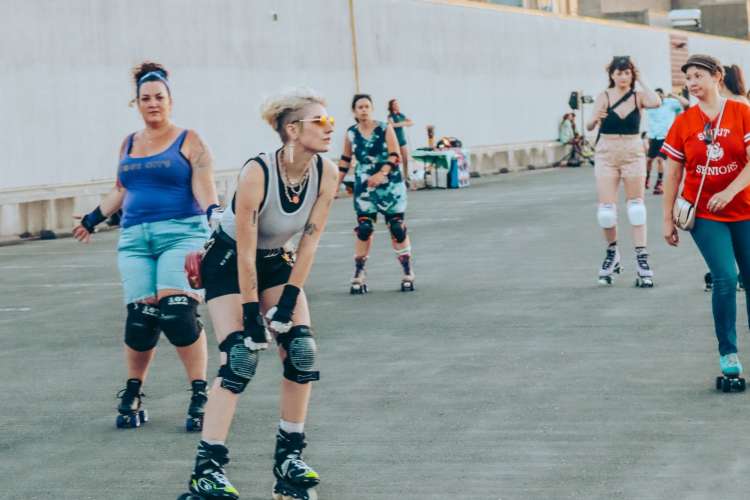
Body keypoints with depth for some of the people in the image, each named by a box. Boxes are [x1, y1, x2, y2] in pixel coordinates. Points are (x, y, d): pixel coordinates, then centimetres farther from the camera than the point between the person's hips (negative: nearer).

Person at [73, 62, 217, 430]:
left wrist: (213, 213, -26)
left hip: (181, 233, -4)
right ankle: (132, 394, 12)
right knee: (140, 317, -7)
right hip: (135, 239, 4)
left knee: (177, 313, -18)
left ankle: (200, 395, -8)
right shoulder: (129, 144, 18)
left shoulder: (188, 141, 3)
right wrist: (93, 219, 37)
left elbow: (203, 186, -7)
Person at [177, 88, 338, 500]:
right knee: (240, 358, -17)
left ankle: (289, 457, 6)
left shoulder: (326, 174, -17)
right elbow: (245, 254, -26)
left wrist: (289, 299, -12)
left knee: (302, 352, -7)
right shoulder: (257, 173, -32)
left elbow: (309, 241, -9)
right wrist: (251, 314, -23)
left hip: (276, 261, 6)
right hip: (228, 263, -5)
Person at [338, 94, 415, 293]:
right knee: (363, 228, -6)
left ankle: (407, 272, 8)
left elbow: (394, 156, -13)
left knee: (397, 227, 0)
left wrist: (381, 174, -28)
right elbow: (345, 160, 11)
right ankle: (359, 273, 3)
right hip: (364, 186, 2)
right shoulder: (351, 134, 0)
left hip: (390, 183, -1)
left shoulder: (385, 129, -7)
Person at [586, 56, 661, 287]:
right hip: (607, 153, 0)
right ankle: (612, 253, 21)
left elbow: (655, 102, -22)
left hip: (633, 152, 0)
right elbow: (590, 126, -11)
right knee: (606, 209, -2)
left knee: (636, 206, 3)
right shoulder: (604, 97, -3)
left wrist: (641, 82, -10)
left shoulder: (638, 96, -1)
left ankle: (642, 259, 2)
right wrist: (595, 120, -34)